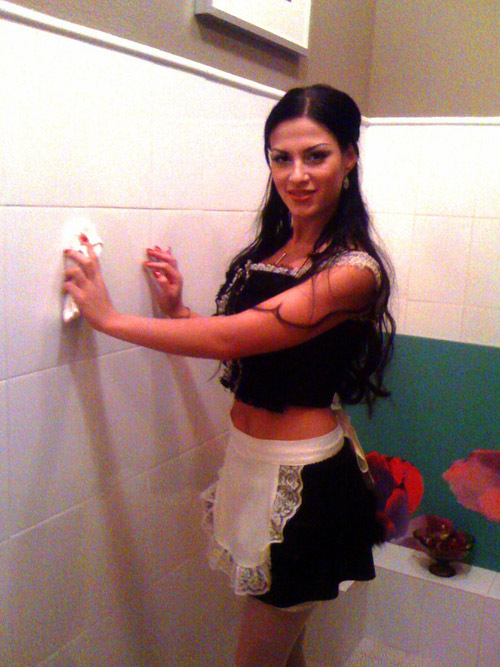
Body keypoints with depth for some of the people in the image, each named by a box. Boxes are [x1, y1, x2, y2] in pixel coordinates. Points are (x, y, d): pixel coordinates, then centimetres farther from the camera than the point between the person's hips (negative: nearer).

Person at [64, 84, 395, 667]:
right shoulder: (269, 250, 5)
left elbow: (232, 338, -25)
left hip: (303, 480, -7)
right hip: (251, 461, 7)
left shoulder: (353, 270, -20)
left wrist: (107, 317, -17)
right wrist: (177, 309, -3)